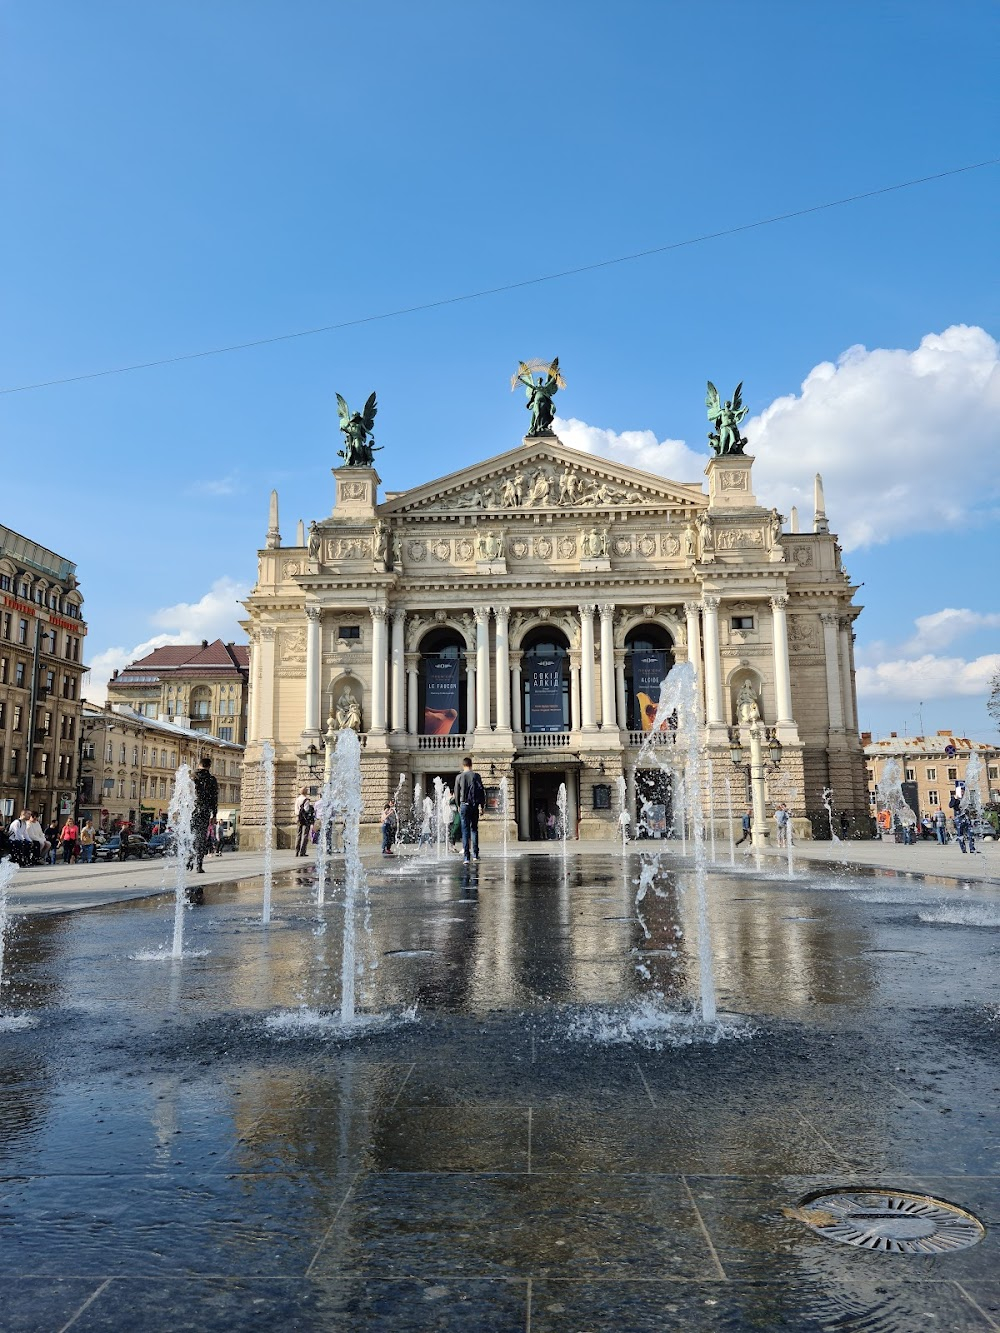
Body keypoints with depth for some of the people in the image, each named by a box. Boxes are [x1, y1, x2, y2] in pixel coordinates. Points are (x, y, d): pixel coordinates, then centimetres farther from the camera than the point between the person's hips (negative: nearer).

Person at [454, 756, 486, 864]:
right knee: (474, 829, 12)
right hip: (474, 805, 0)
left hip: (464, 805, 0)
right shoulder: (476, 776, -1)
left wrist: (458, 805, 19)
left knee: (465, 830, 1)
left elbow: (456, 793, 6)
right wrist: (482, 805, 8)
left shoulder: (459, 777, 0)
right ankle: (475, 854, 7)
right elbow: (482, 791, -1)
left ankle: (466, 856, -4)